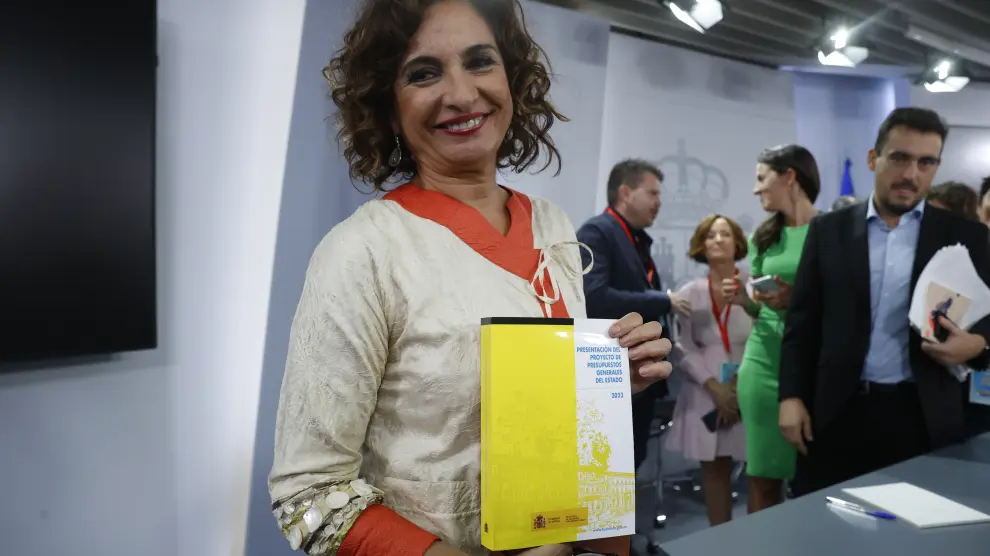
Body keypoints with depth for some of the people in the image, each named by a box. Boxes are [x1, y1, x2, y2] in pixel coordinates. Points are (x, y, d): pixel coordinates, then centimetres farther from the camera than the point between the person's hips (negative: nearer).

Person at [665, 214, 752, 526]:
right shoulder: (690, 293, 4)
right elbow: (685, 348, 1)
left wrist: (742, 384, -10)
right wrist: (714, 387, -9)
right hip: (707, 393, 2)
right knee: (713, 468, 8)